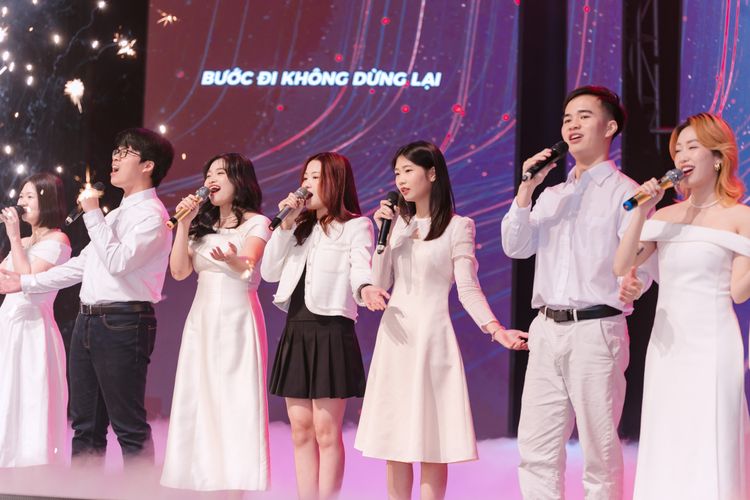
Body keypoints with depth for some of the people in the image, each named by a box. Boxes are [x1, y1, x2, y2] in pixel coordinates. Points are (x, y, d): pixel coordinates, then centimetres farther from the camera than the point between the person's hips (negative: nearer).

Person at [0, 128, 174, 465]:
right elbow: (82, 264, 25)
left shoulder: (151, 215, -9)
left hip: (123, 323, -9)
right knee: (85, 425, 11)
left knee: (129, 425, -7)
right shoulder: (115, 215, 21)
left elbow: (118, 261, -21)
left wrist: (93, 215, -13)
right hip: (89, 320, 9)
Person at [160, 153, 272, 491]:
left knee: (237, 406, -9)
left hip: (238, 320, -6)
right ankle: (201, 483, 6)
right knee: (198, 407, 2)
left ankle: (239, 485, -9)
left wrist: (233, 260, -41)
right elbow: (179, 271, 6)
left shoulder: (256, 223, 0)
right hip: (202, 320, 6)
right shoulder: (203, 226, 17)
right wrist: (184, 224, -1)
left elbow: (248, 265, -18)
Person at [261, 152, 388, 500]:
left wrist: (365, 289, -40)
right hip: (296, 331, 6)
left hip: (331, 331, -6)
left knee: (326, 431, -5)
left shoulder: (355, 226, 0)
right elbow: (269, 272, 11)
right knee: (300, 429, 7)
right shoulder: (301, 227, 18)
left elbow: (361, 269, -17)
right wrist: (285, 225, 3)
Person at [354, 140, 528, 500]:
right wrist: (384, 234, -2)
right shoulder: (398, 223, 12)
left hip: (431, 335, -5)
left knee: (430, 441, -4)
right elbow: (379, 283, 6)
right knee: (393, 441, 5)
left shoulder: (458, 227, -2)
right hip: (395, 335, 5)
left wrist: (495, 329, -21)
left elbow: (468, 289, -7)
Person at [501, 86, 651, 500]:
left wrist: (632, 283, -33)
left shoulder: (624, 192, 0)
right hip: (547, 330, 6)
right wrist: (526, 189, 1)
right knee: (535, 448, 5)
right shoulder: (553, 194, 20)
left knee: (600, 450, -2)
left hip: (596, 329, -6)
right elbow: (516, 247, 10)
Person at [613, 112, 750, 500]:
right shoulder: (666, 216, 11)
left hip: (712, 347, -5)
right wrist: (641, 212, -6)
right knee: (666, 456, 7)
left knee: (709, 456, -6)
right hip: (666, 346, 5)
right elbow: (621, 267, 0)